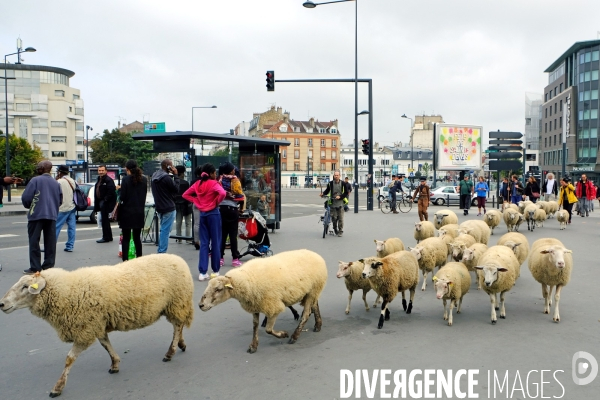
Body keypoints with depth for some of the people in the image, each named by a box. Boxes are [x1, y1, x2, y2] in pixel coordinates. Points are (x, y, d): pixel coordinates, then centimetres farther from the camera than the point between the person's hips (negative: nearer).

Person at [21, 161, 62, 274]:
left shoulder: (35, 180, -7)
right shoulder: (56, 183, 8)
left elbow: (26, 198, -10)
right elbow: (60, 200, 11)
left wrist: (29, 206, 9)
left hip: (36, 215, -4)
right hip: (52, 215, 4)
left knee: (34, 241, 1)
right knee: (50, 241, 8)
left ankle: (35, 267, 0)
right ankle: (48, 265, 11)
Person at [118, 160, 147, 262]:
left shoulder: (126, 179, -11)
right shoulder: (144, 179, 3)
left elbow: (123, 197, -13)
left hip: (127, 211, -4)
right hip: (139, 211, 4)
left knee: (126, 238, 1)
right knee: (137, 237, 13)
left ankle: (125, 259, -3)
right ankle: (139, 257, 16)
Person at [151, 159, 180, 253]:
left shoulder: (154, 176, 10)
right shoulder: (166, 178, -19)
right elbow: (176, 189, -13)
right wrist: (175, 176, -8)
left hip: (159, 207, 9)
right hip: (168, 208, -9)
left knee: (163, 230, 19)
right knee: (166, 230, -5)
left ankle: (160, 251, 23)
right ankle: (162, 252, -3)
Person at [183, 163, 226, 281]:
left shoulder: (198, 184, 7)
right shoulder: (213, 183, -10)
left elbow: (185, 195, 13)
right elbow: (222, 193, -28)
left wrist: (198, 202, 8)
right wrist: (217, 202, -11)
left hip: (202, 214, 5)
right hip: (213, 213, -5)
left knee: (204, 243, 7)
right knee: (215, 242, 5)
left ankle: (203, 272, 4)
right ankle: (215, 271, 13)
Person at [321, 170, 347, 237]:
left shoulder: (343, 183, -1)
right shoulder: (330, 183, 3)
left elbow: (346, 193, 2)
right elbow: (327, 190, 16)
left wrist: (340, 196, -12)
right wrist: (323, 194, -3)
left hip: (340, 203, -1)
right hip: (333, 203, 1)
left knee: (340, 218, 0)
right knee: (334, 218, 3)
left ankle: (340, 231, 10)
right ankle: (335, 229, 23)